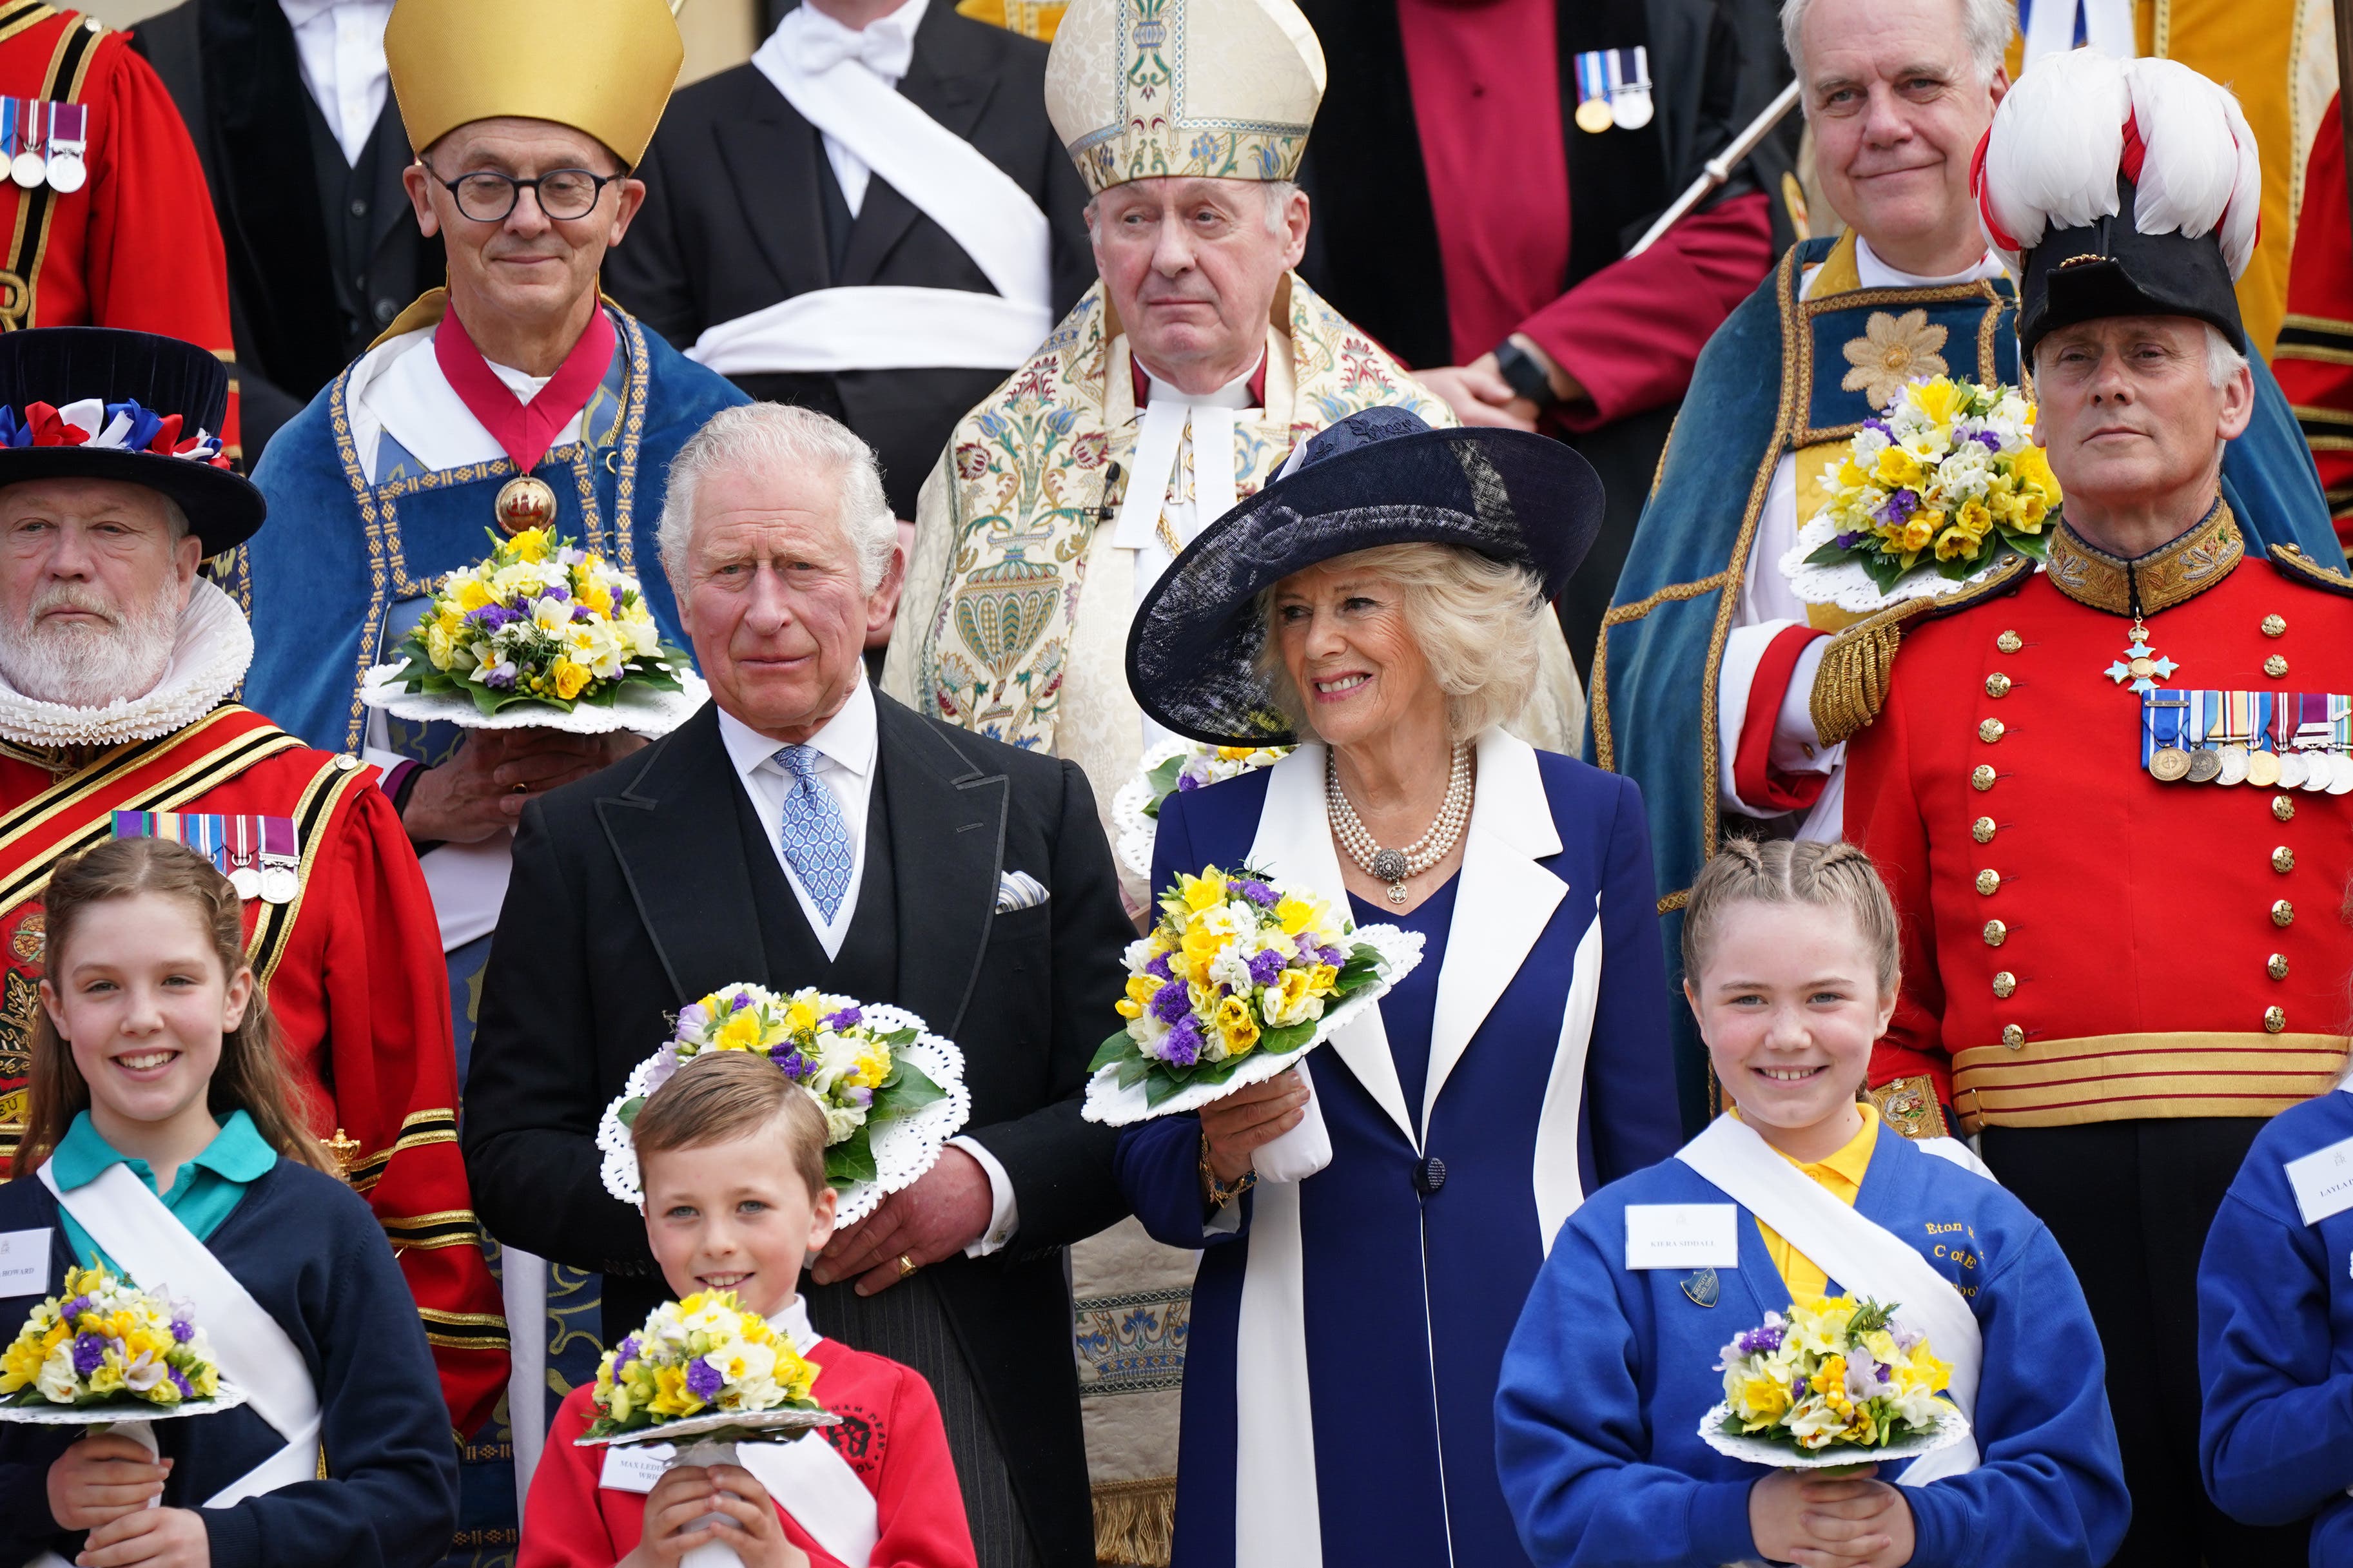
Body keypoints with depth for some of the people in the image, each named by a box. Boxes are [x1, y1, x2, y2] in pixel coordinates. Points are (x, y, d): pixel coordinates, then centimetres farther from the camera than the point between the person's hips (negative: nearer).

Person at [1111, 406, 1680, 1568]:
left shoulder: (1592, 825, 4)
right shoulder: (1210, 838, 4)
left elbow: (1640, 1146, 5)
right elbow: (1152, 1179, 5)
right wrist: (1218, 1156, -16)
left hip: (1536, 1383, 0)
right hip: (1305, 1405, 0)